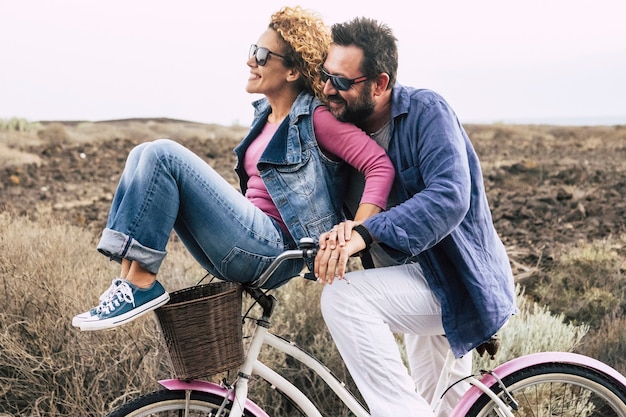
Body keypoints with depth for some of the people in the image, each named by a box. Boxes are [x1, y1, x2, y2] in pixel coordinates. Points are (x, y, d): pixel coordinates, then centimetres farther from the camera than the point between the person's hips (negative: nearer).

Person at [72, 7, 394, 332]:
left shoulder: (316, 117, -8)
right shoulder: (265, 114, 16)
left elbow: (381, 164, -16)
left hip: (274, 250, -8)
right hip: (247, 243, 8)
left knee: (162, 155, -18)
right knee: (145, 156, 1)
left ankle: (142, 284, -16)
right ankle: (127, 280, -9)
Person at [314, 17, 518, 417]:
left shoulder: (426, 111, -17)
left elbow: (449, 197, -30)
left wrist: (367, 232, -41)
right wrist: (340, 232, -26)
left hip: (458, 282, -8)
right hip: (423, 278, 8)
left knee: (343, 296, -28)